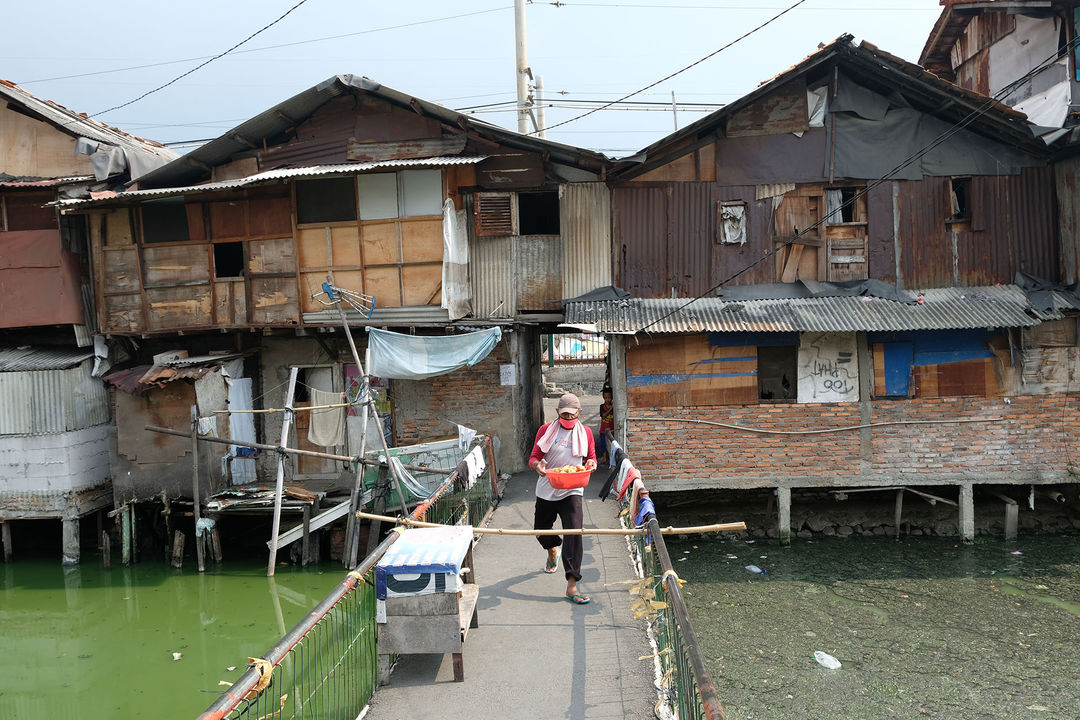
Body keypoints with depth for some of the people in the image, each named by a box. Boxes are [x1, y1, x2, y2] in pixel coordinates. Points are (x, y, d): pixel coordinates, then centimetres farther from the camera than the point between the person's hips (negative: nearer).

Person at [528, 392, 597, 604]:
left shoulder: (585, 432, 4)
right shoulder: (546, 430, 0)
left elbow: (591, 458, 14)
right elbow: (534, 457, 1)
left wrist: (591, 464, -10)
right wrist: (538, 465, -23)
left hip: (572, 492, -1)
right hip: (546, 491, 2)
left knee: (574, 533, -17)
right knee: (541, 531, 18)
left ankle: (571, 586, -14)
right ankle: (553, 549, 56)